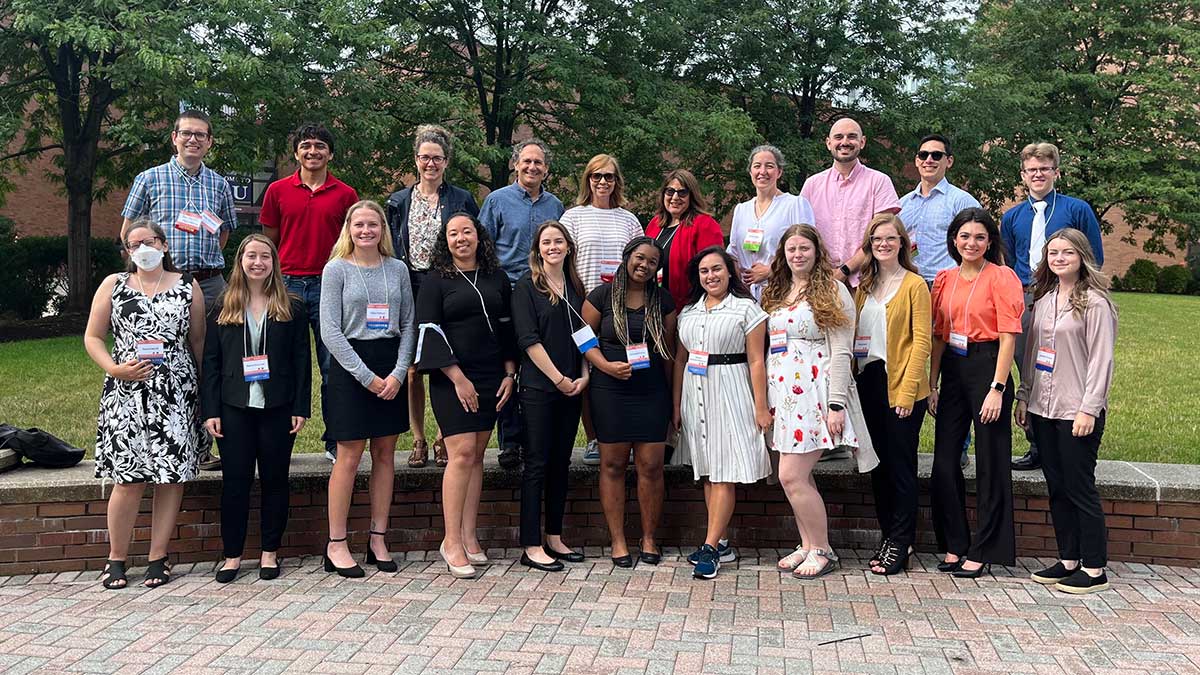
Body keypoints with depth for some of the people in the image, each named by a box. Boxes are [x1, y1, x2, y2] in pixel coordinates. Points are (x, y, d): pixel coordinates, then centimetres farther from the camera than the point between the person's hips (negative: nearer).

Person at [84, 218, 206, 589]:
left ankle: (158, 557, 13)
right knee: (128, 480, -4)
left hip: (177, 395, 1)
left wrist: (203, 390, 3)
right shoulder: (113, 285, 9)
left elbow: (198, 342, 9)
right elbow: (92, 337, 9)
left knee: (171, 476, 1)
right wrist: (115, 369, -8)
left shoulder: (187, 287, 8)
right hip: (126, 394, 0)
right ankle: (116, 558, 12)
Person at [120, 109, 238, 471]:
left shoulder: (219, 185, 13)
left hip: (209, 283, 2)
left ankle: (202, 449, 10)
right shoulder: (150, 179, 5)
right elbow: (129, 234, 9)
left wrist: (204, 262, 13)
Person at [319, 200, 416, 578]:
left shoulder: (397, 269, 9)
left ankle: (378, 540, 16)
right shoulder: (337, 269, -1)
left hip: (391, 367, 4)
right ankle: (336, 545, 6)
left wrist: (398, 373, -6)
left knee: (385, 454, 7)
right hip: (350, 367, -4)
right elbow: (330, 330, -7)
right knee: (349, 457, -3)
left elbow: (409, 324, 8)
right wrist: (367, 376, -12)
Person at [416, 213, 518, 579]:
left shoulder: (497, 278, 12)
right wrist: (458, 378, -13)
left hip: (491, 379, 4)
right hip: (451, 379, -4)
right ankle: (452, 541, -5)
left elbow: (507, 326, 15)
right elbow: (429, 330, -6)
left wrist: (509, 374, 6)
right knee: (462, 453, -12)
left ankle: (469, 537, 12)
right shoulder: (435, 281, 0)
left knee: (477, 455, 6)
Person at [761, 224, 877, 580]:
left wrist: (836, 405, -15)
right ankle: (807, 545, 19)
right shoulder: (776, 293, 18)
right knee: (799, 476, 8)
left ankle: (822, 550, 4)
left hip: (813, 393, -7)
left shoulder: (832, 291, -3)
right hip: (782, 394, 7)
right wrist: (763, 400, 13)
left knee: (791, 476, -10)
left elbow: (840, 352, -8)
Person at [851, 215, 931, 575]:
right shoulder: (864, 285, 14)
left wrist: (907, 391, -15)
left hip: (901, 387, -6)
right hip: (868, 383, 6)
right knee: (878, 463, 11)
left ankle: (901, 543, 9)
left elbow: (922, 342, -9)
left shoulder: (914, 285, -4)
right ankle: (887, 535, 21)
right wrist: (852, 380, 3)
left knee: (901, 466, 0)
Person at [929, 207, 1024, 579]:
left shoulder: (1001, 277, -6)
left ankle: (983, 551, 13)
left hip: (987, 367, -6)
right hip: (953, 371, 6)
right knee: (944, 462, 7)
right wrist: (932, 385, 8)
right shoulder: (945, 279, 11)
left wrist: (997, 389, -16)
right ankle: (954, 545, 21)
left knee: (990, 464, 3)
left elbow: (1008, 337, -11)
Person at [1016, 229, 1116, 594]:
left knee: (1080, 488, -2)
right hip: (1043, 409, 7)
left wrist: (1089, 408, -16)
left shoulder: (1094, 302, -8)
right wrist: (1024, 396, 13)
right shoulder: (1044, 299, 12)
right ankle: (1068, 560, 21)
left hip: (1077, 412, -7)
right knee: (1057, 488, 11)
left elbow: (1101, 359, -11)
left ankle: (1094, 569, 8)